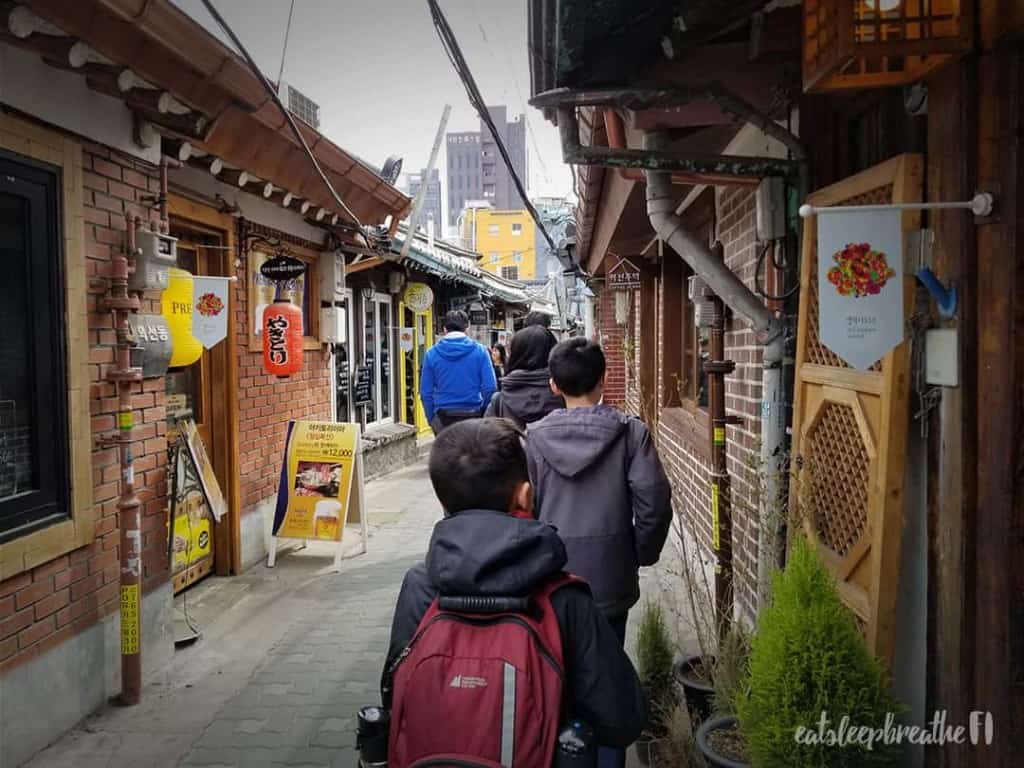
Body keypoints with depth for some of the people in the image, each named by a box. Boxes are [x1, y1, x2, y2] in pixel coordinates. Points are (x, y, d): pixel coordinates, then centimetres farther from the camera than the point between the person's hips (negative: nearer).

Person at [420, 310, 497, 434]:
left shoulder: (432, 353, -1)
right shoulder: (479, 350, -5)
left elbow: (425, 392, 0)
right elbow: (490, 387, -8)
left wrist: (431, 419, 10)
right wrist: (483, 414, 6)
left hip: (443, 418, 1)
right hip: (473, 416, -1)